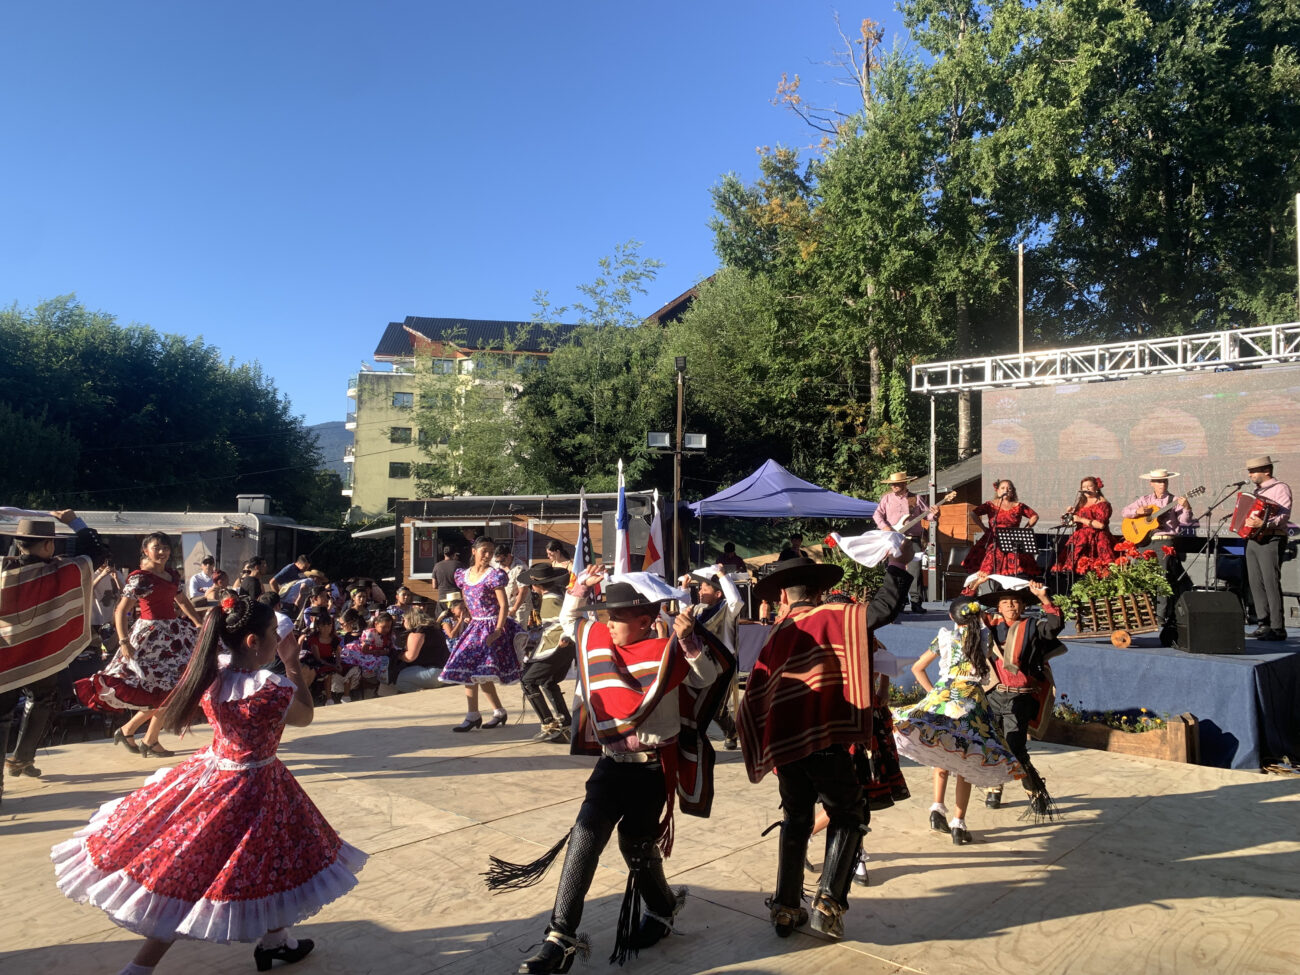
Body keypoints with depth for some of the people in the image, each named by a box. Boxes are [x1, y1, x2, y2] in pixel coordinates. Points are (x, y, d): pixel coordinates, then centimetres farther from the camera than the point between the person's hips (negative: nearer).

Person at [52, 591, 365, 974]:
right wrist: (293, 663, -1)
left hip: (210, 772, 7)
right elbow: (305, 716, -4)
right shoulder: (272, 689, -25)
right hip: (251, 789, -7)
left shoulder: (210, 679, -8)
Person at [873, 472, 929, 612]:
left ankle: (916, 602, -7)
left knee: (915, 571, -10)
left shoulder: (916, 499, 8)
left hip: (913, 539, -1)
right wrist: (884, 527, -11)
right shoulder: (887, 498, 11)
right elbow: (877, 514, 5)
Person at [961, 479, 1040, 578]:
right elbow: (973, 514, 1)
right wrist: (984, 528, -4)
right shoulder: (991, 505, 7)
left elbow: (1034, 516, 18)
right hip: (994, 543, -1)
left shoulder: (1019, 506, 11)